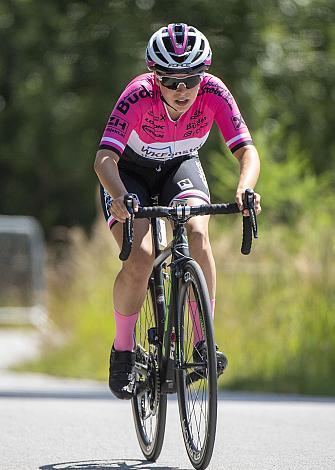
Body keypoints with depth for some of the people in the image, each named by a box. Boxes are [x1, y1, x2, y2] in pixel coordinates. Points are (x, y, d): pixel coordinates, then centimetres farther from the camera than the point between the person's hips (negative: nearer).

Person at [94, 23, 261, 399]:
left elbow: (247, 150, -30)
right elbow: (105, 158, -41)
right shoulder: (139, 96, -34)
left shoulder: (213, 92, -27)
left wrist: (244, 189, -50)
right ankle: (122, 352, 0)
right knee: (140, 258, -23)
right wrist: (120, 197, -61)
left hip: (180, 167, 2)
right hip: (129, 172, -2)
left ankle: (203, 343, -19)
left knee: (197, 232, -28)